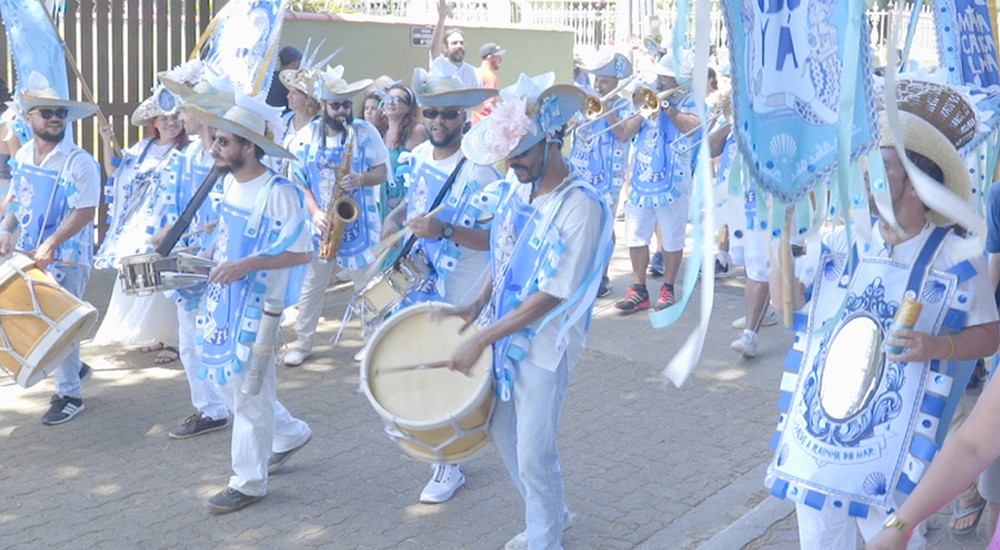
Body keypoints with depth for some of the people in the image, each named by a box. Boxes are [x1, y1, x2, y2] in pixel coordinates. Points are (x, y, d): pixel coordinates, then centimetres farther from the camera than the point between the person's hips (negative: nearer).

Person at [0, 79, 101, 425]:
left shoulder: (79, 162, -15)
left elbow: (85, 211, -19)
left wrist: (51, 244, -25)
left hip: (66, 257, -7)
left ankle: (70, 396, 14)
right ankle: (74, 368, 35)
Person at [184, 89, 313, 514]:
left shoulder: (278, 192, -20)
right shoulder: (229, 182, 7)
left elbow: (301, 252, -21)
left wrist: (246, 264, -27)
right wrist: (210, 253, 6)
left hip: (257, 304, -9)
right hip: (223, 298, 9)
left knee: (247, 388, 0)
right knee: (224, 377, 17)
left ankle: (249, 482, 15)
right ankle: (290, 433, 37)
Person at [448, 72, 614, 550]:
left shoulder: (581, 207, -23)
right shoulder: (515, 190, 1)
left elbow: (552, 295, -24)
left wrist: (481, 339, -21)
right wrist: (477, 305, 2)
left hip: (545, 346, -8)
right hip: (505, 334, 8)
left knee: (533, 455, 2)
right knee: (502, 433, 19)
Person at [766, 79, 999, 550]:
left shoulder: (955, 259, -9)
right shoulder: (843, 242, 3)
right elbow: (786, 298, 8)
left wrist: (937, 345, -21)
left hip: (889, 448, -4)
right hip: (814, 436, 4)